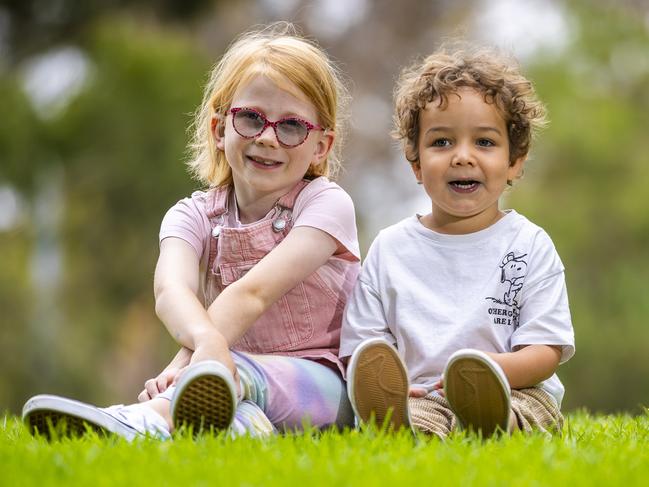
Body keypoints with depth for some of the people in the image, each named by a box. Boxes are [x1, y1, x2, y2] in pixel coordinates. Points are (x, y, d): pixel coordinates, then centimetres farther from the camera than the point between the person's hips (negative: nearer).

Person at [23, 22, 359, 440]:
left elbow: (251, 294, -20)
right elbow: (171, 290, -20)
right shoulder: (195, 216, 5)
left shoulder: (325, 204, -5)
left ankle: (147, 418, -66)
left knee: (239, 373, -40)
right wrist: (206, 339, -44)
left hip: (323, 379, -5)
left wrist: (182, 367, -34)